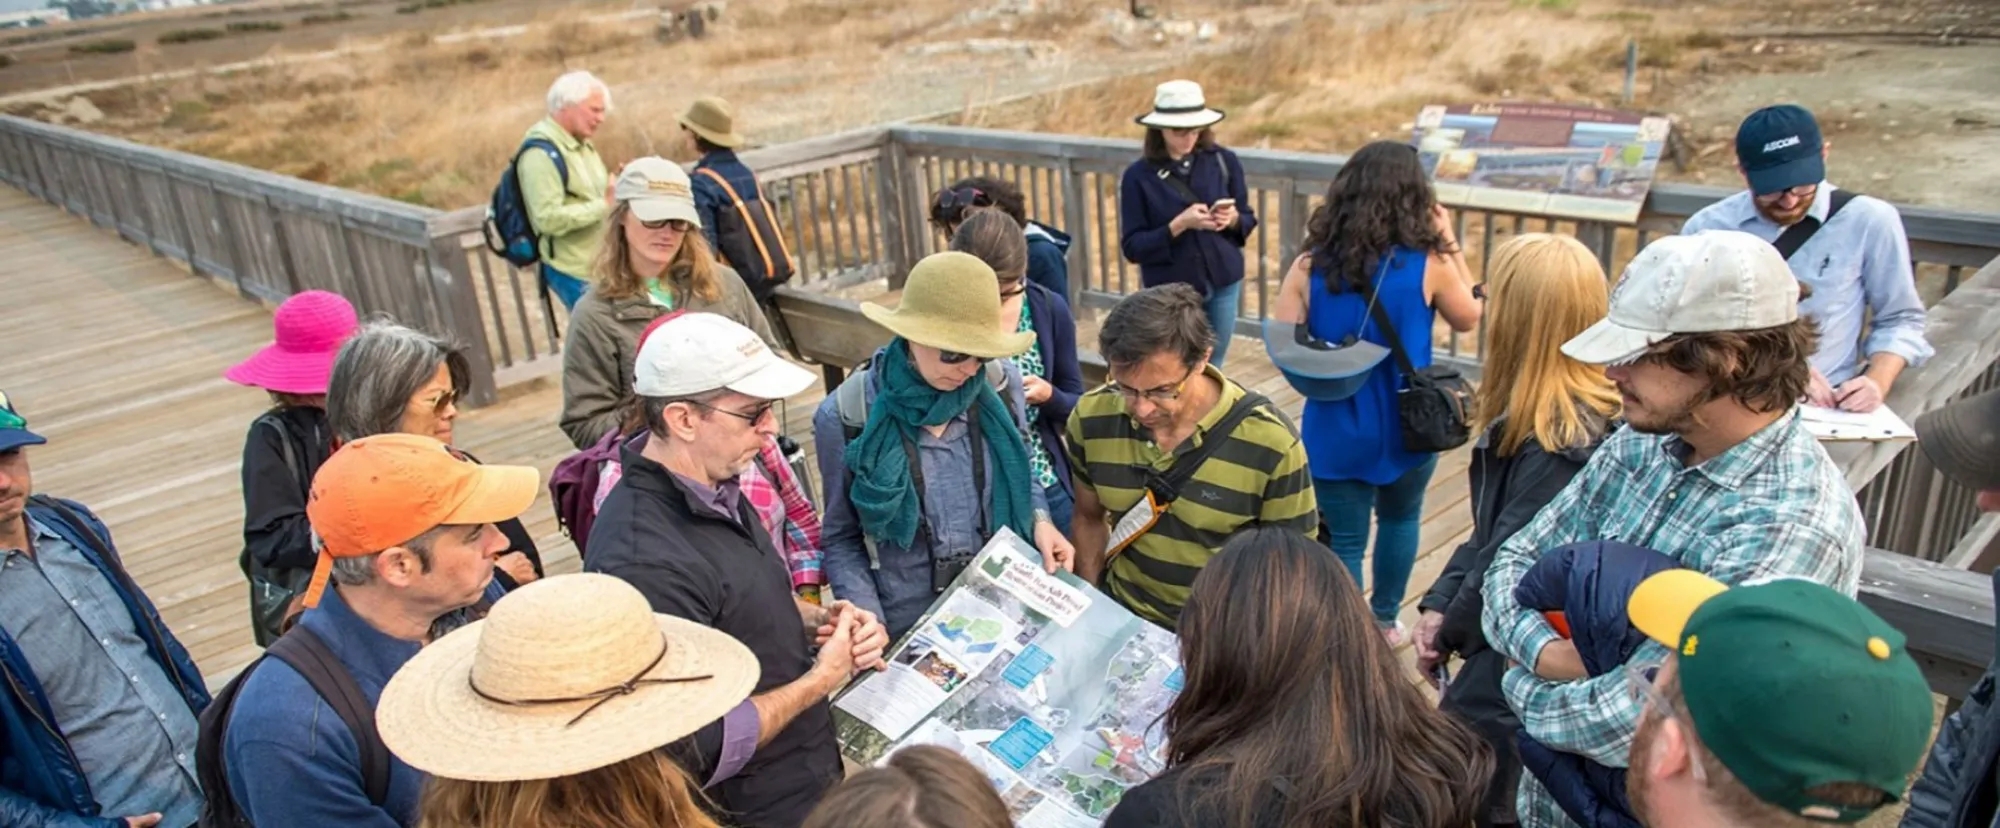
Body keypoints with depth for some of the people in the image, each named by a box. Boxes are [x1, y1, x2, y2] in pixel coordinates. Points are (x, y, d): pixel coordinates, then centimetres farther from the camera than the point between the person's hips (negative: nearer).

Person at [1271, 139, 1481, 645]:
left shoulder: (1310, 268, -12)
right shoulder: (1428, 265, -13)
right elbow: (1468, 319, 4)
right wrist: (1449, 244, 6)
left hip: (1335, 436, -1)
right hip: (1406, 431, 1)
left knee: (1344, 544, 10)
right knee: (1400, 518, 26)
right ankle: (1385, 621, 42)